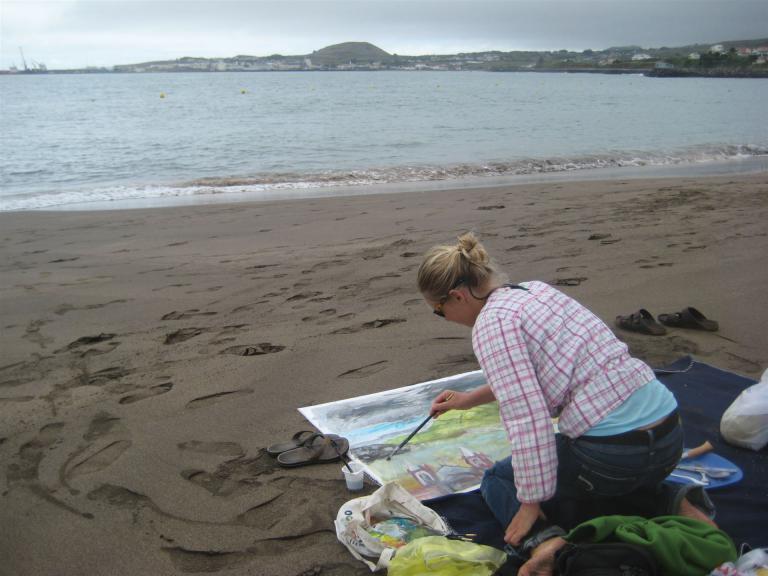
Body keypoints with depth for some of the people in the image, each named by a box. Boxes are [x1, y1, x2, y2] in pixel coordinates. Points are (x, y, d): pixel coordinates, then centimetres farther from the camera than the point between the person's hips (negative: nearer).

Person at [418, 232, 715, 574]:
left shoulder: (491, 323, -13)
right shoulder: (533, 290, 14)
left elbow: (528, 420, -20)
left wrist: (531, 502, -10)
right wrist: (469, 398, 33)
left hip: (615, 451, -7)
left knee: (498, 481, 20)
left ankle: (552, 542, -9)